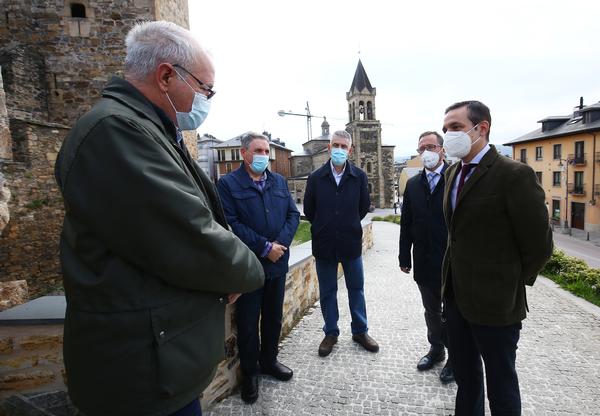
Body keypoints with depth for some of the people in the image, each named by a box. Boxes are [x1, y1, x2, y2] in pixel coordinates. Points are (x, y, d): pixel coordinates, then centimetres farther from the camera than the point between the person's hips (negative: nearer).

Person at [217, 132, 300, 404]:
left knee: (274, 317, 18)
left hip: (278, 262, 5)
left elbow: (293, 214, 5)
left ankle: (269, 360, 39)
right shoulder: (228, 183, -6)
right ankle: (249, 372, 29)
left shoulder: (280, 182, 10)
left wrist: (280, 243, -12)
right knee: (248, 323, 9)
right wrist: (264, 247, -17)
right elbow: (231, 223, -16)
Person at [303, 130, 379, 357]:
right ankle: (331, 333, 29)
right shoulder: (315, 178, -5)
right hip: (324, 244, 0)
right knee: (327, 292, 12)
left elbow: (364, 206, 7)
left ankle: (360, 331, 32)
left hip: (351, 242, 0)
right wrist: (323, 227, 10)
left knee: (356, 288, 13)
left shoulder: (359, 176, -4)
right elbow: (309, 209, 4)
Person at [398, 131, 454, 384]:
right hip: (425, 263, 4)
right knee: (432, 310, 20)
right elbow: (406, 224, 6)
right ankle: (436, 349, 40)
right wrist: (404, 257, 4)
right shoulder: (413, 185, 6)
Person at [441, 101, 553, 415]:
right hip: (456, 296, 7)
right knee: (465, 377, 24)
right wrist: (452, 280, 10)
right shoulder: (452, 173, 6)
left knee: (501, 385, 14)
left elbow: (539, 244, -13)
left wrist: (512, 285, -3)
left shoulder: (515, 174, -17)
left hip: (495, 302, -6)